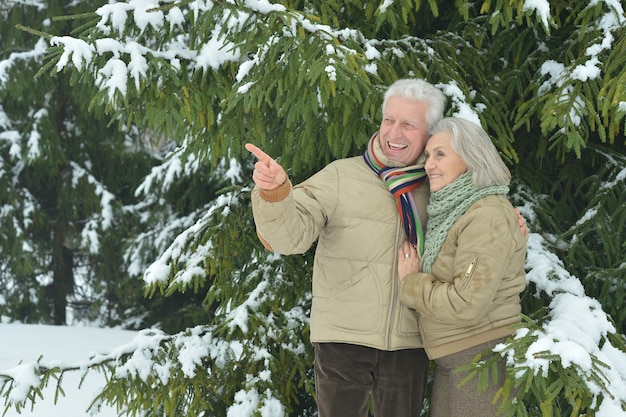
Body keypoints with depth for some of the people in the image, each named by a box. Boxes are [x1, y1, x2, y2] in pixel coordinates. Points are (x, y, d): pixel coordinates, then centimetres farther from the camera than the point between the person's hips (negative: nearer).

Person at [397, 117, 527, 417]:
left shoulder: (487, 216, -17)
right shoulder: (452, 211, 12)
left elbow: (467, 304, -22)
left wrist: (409, 283, -11)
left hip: (484, 358, -9)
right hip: (450, 363, 9)